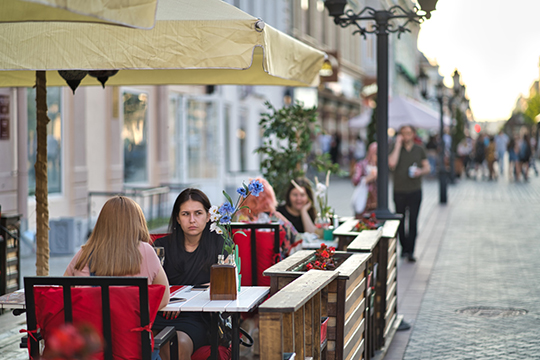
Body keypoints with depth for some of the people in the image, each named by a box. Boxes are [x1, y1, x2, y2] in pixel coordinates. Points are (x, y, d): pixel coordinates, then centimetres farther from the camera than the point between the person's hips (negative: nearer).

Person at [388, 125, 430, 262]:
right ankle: (404, 248, 21)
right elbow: (392, 164, -15)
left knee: (413, 222, -6)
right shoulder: (396, 148, 3)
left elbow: (427, 167, 14)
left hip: (415, 191, 0)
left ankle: (410, 251, -5)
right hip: (399, 191, 0)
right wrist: (398, 145, -12)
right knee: (400, 222, 4)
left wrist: (420, 171, -9)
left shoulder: (419, 149, 9)